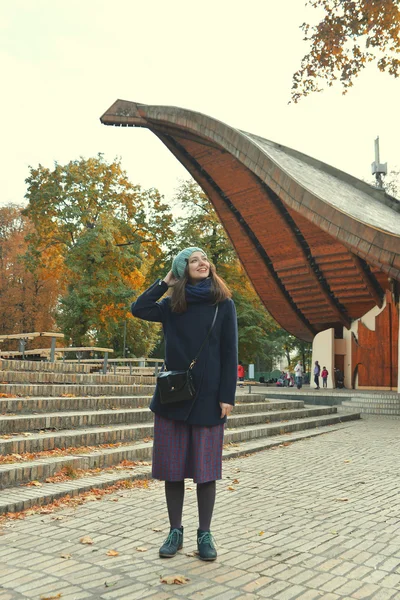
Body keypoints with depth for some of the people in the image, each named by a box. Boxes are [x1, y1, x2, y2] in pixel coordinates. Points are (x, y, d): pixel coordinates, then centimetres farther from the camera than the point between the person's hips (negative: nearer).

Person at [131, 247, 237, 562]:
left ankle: (205, 534, 18)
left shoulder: (224, 305, 2)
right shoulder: (172, 305, 8)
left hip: (208, 398, -2)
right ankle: (176, 531, 21)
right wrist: (166, 281, 0)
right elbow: (138, 309, -6)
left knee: (205, 469, 4)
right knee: (172, 468, 7)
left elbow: (230, 354, -2)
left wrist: (227, 396, -8)